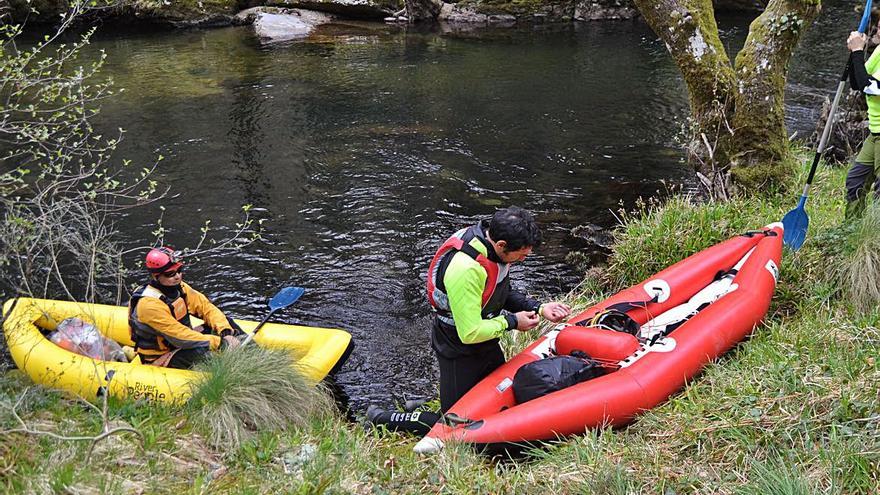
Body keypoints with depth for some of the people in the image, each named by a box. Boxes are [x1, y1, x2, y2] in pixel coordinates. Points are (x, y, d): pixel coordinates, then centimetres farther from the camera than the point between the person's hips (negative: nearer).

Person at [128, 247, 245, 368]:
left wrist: (227, 333, -23)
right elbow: (179, 335, -30)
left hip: (181, 344, 8)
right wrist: (221, 343, -33)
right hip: (160, 360, -8)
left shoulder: (179, 287, -2)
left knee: (225, 321, -1)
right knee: (203, 350, -34)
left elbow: (207, 308, -5)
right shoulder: (149, 304, -26)